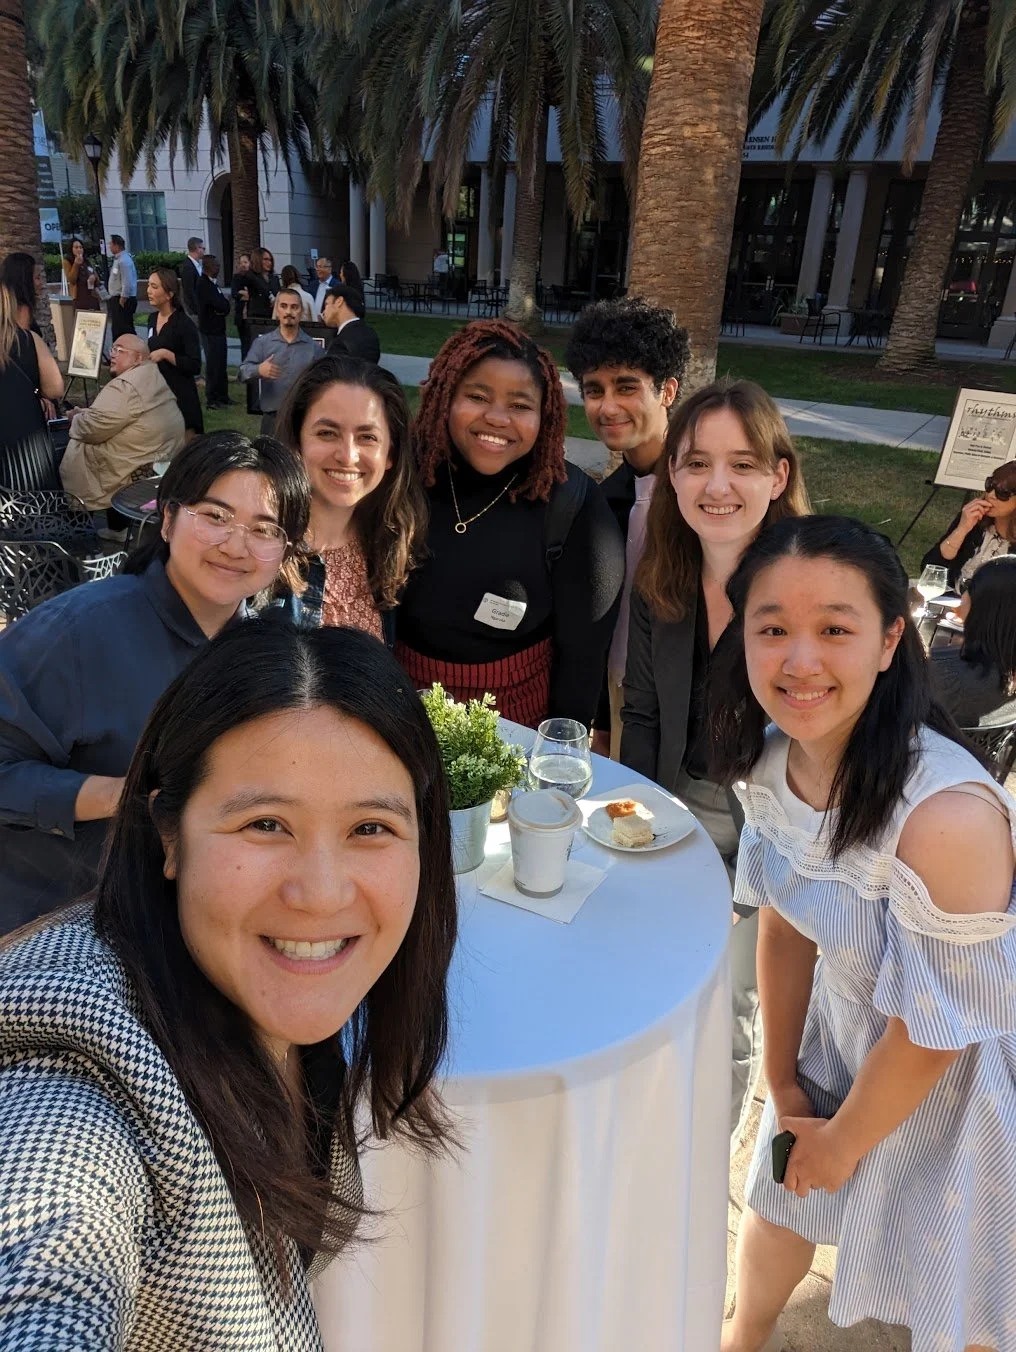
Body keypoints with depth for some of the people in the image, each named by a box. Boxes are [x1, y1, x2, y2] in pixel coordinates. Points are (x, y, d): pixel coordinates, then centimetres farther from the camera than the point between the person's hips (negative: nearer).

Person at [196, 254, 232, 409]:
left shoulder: (211, 283, 12)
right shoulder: (204, 284, -17)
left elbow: (224, 306, 10)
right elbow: (222, 305, -24)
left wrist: (223, 305, -11)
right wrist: (225, 299, -4)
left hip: (217, 329, 9)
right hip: (210, 331, -9)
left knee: (221, 363, 15)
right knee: (213, 364, -4)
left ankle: (222, 396, 25)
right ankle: (211, 400, 3)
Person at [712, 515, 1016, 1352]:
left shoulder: (947, 814, -38)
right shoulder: (770, 758, -17)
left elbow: (934, 1032, -25)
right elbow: (786, 926, -3)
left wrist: (840, 1145, -8)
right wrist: (782, 1081, 4)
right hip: (845, 1028, 6)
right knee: (779, 1191, 26)